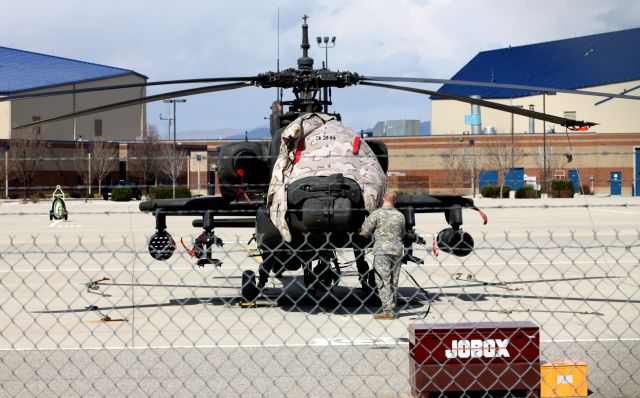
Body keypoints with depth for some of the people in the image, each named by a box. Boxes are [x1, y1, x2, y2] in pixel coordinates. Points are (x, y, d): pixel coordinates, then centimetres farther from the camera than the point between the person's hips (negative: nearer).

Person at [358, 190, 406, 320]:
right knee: (393, 281, 10)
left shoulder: (377, 214, -6)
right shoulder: (400, 216, 9)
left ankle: (388, 310, -11)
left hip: (382, 250, -5)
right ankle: (392, 309, 11)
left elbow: (364, 231, -3)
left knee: (383, 281, -5)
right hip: (397, 249, 5)